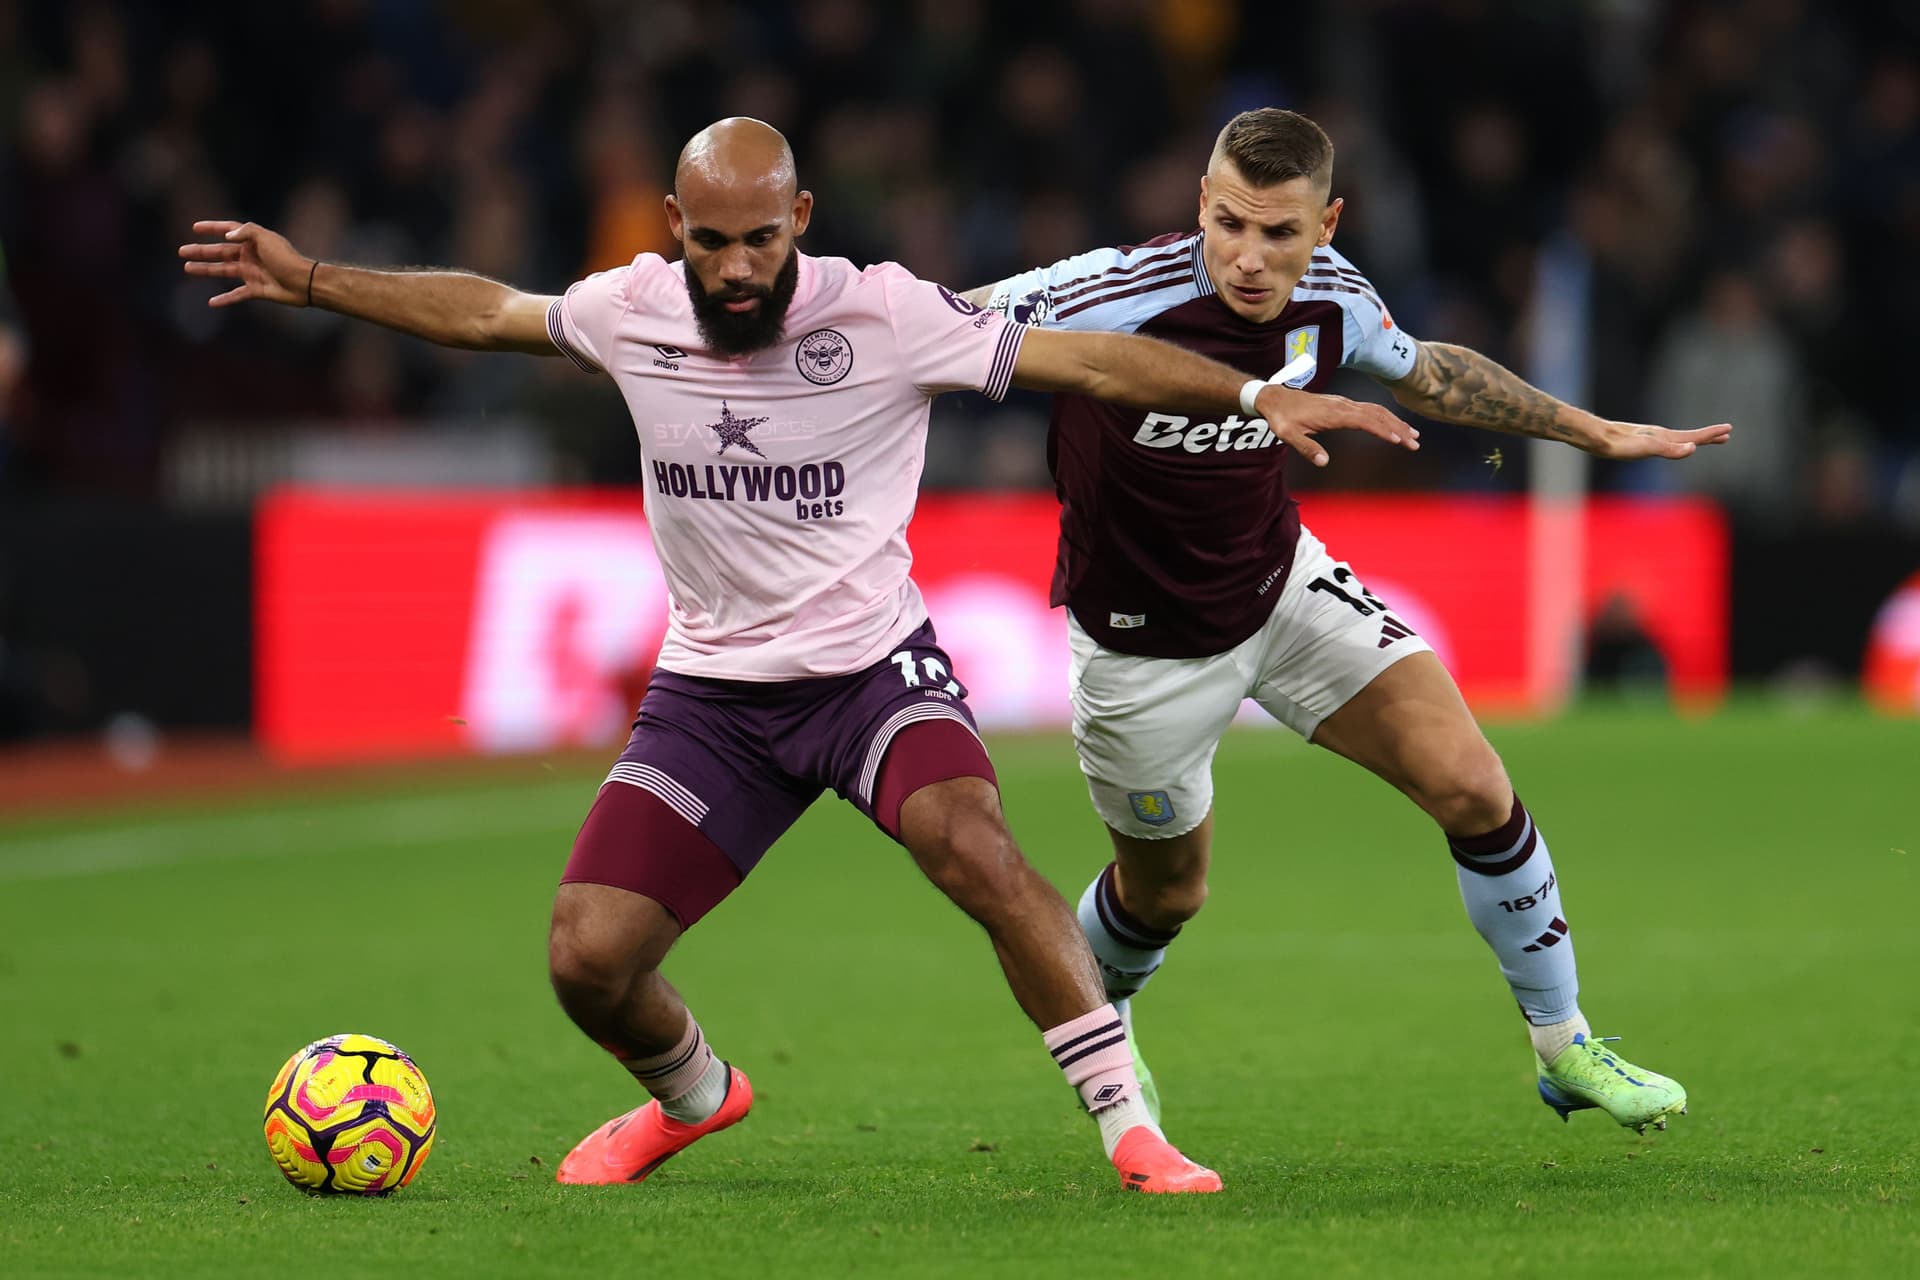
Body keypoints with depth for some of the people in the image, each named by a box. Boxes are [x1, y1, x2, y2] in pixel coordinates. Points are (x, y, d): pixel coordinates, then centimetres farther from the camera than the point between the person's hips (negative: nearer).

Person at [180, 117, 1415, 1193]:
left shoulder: (884, 314, -15)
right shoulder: (631, 311, -4)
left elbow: (1093, 361, -15)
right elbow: (482, 310, 15)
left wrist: (1259, 394, -24)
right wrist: (307, 280, 15)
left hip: (873, 666, -4)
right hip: (711, 692, 4)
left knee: (976, 849, -33)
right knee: (587, 962, -7)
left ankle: (1131, 1127, -24)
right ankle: (692, 1097, 29)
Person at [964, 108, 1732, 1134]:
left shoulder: (1331, 299, -14)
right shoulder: (1112, 297, -32)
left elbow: (1425, 371, 9)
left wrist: (1594, 432, 14)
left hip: (1284, 580, 4)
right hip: (1145, 648, -4)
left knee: (1471, 788, -8)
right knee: (1164, 892, 15)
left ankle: (1564, 1049, 10)